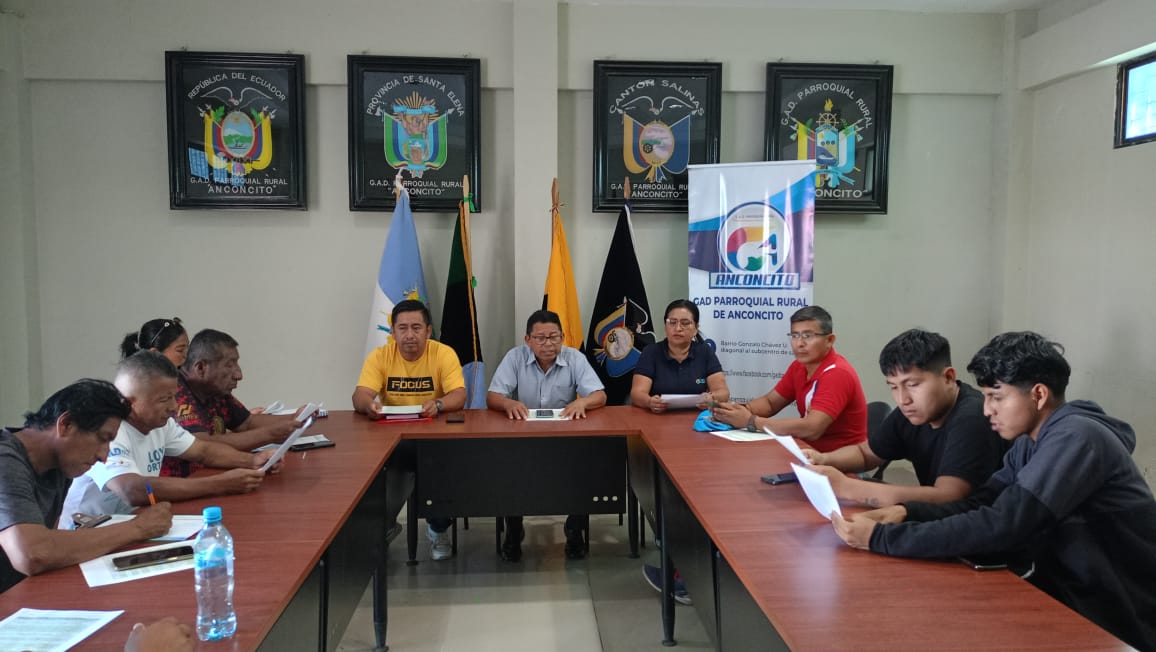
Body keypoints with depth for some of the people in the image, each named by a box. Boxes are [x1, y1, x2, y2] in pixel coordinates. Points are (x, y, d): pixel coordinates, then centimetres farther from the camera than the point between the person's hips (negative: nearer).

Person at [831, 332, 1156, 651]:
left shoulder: (1076, 438, -23)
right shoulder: (1030, 442, 5)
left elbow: (1001, 525, -31)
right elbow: (980, 504, -1)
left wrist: (880, 538, -31)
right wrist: (906, 512, -19)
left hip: (1118, 619, -7)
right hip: (1074, 596, 7)